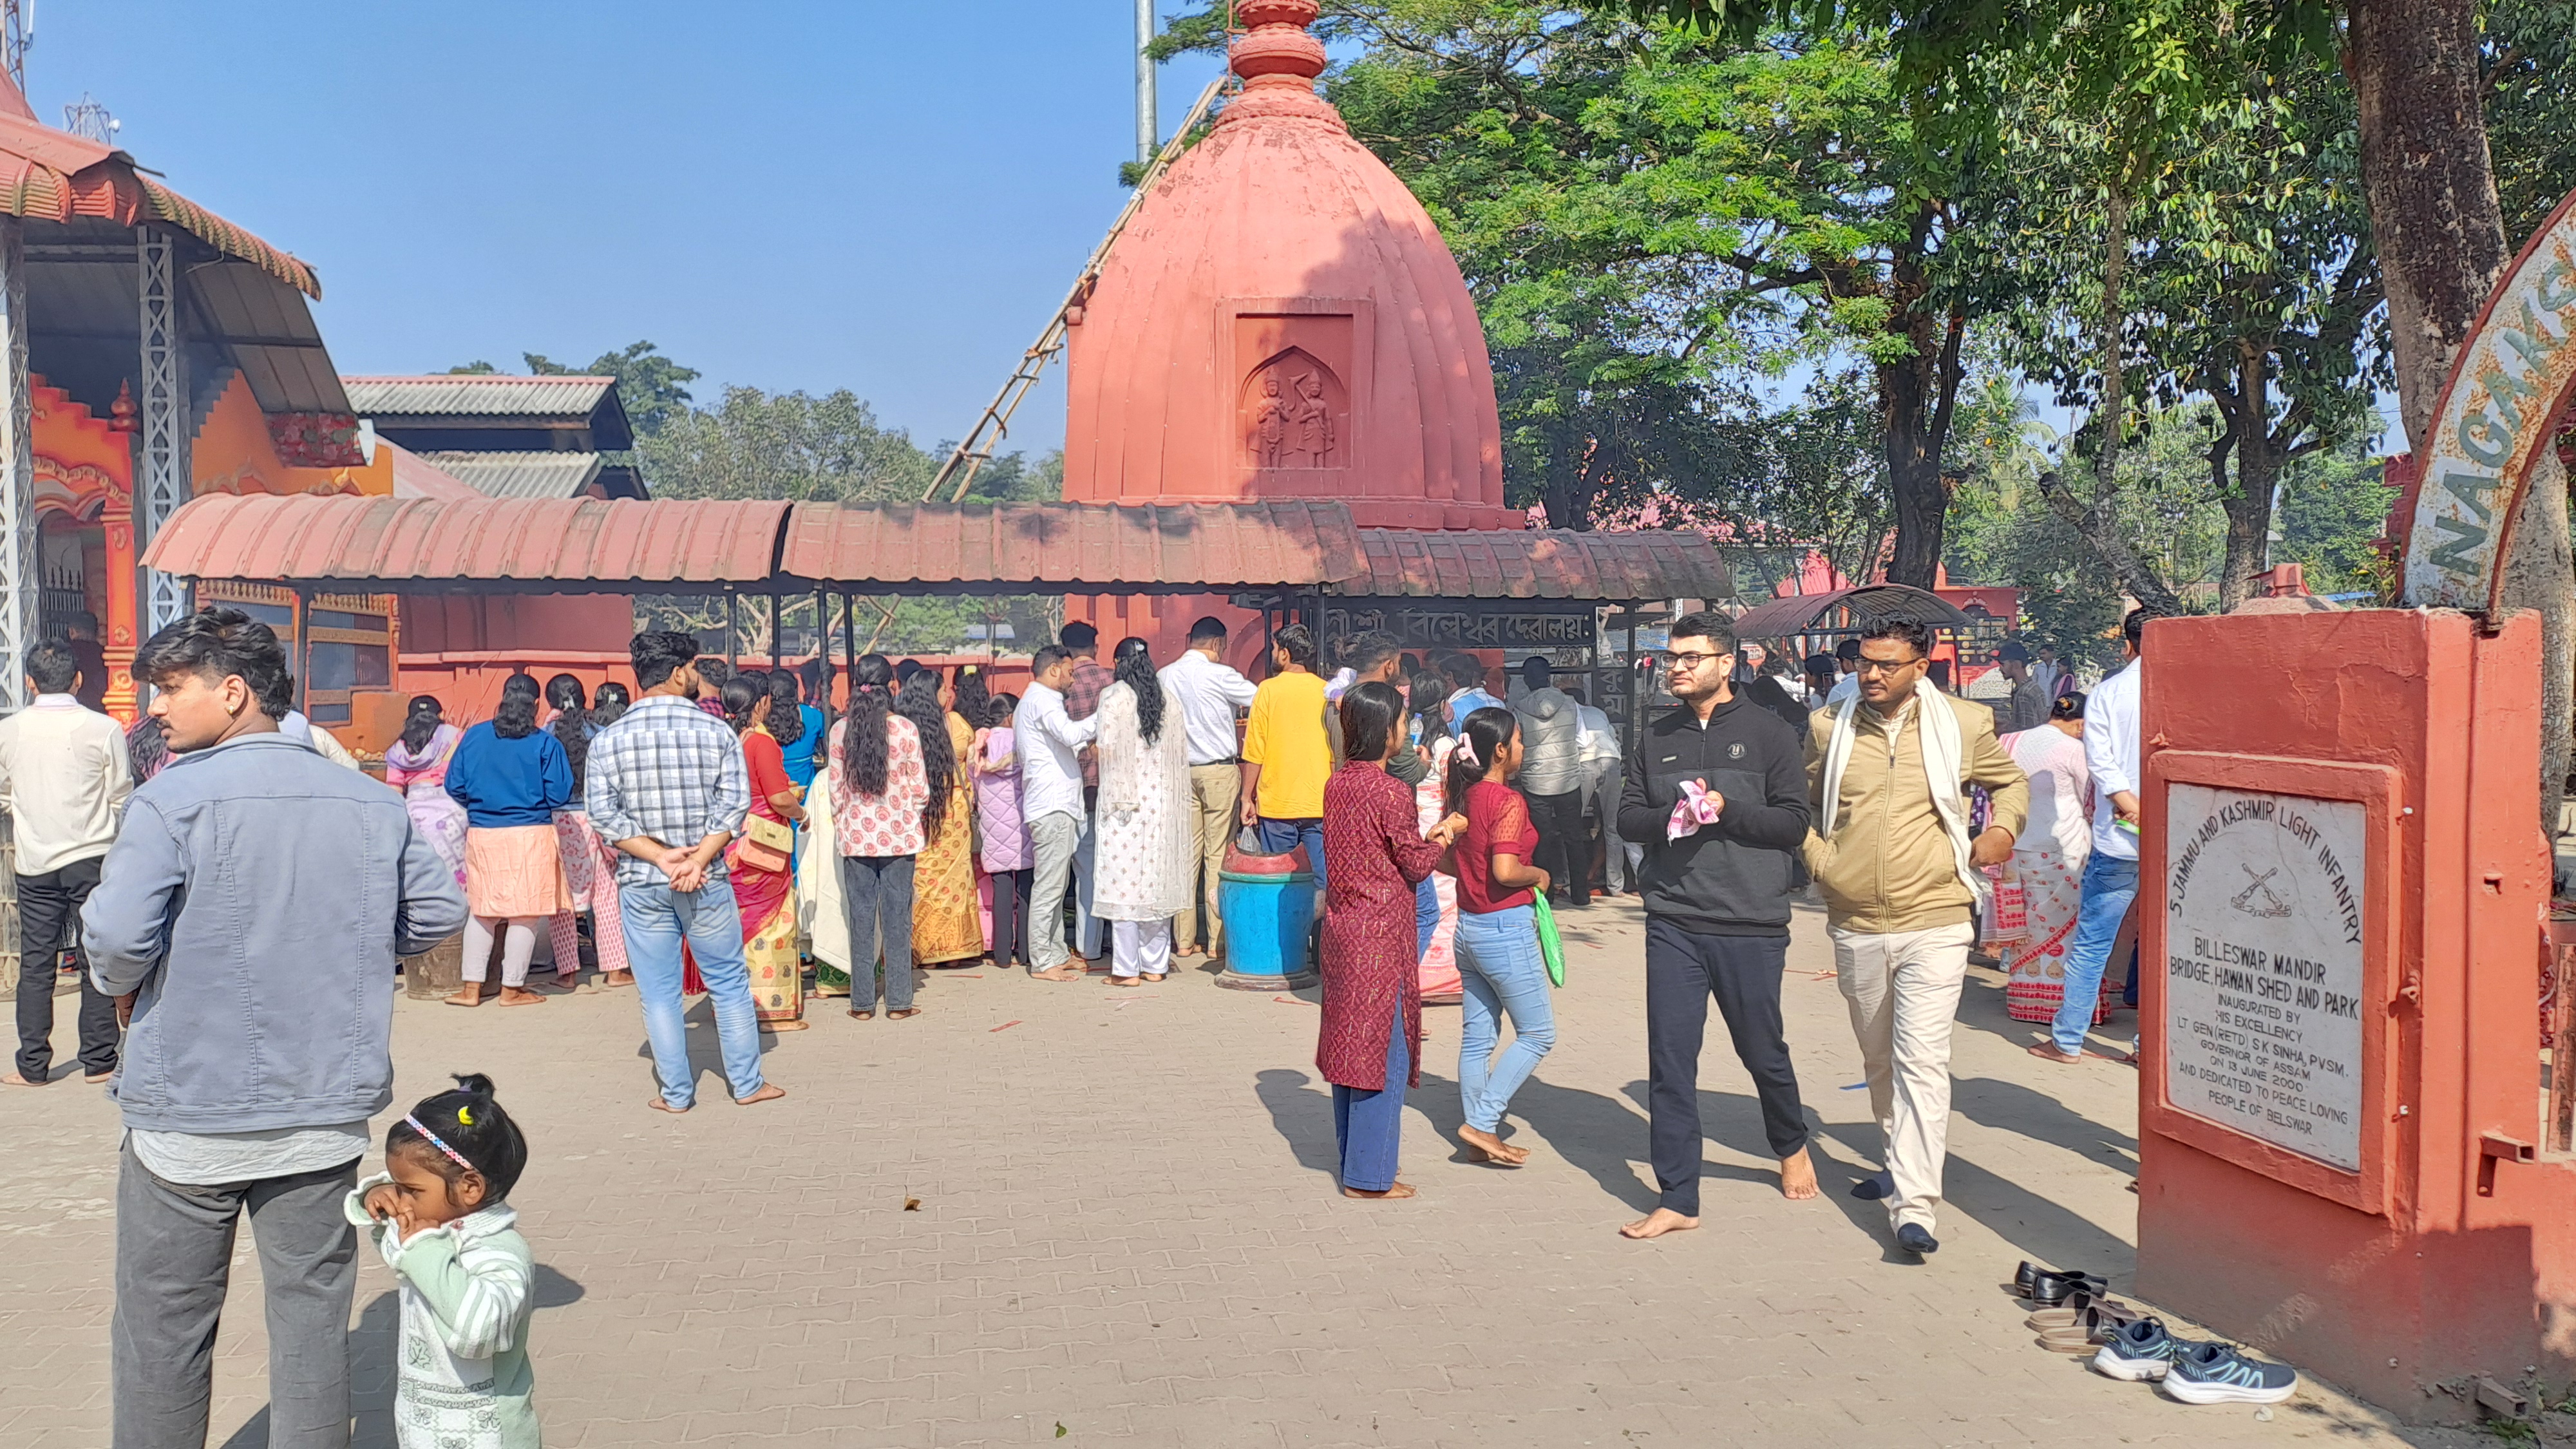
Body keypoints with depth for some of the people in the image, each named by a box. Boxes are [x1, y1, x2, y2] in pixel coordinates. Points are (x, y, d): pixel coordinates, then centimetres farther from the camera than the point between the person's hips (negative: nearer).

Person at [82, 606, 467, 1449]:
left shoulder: (173, 798, -13)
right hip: (325, 1114, 4)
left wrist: (119, 983, 1)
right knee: (313, 1315, 13)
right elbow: (440, 912, 6)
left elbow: (118, 937, -21)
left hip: (188, 1115, -3)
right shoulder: (372, 802, 1)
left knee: (163, 1328, 13)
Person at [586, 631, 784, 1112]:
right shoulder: (716, 731, -6)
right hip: (707, 883, -1)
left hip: (641, 884, 1)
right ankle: (747, 1084, 20)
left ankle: (677, 1094, 17)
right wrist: (697, 859, -15)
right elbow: (734, 804, -13)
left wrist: (660, 855, -11)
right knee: (729, 982, 13)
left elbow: (604, 815, -7)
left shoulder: (607, 740, -1)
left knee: (658, 992, 10)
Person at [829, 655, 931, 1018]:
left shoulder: (841, 730, -2)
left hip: (855, 836, 2)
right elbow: (919, 786, -2)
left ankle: (862, 1002, 12)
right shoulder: (906, 729, -7)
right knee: (897, 917, 4)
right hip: (898, 834, -2)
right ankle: (899, 1002, 8)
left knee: (861, 917, 8)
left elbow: (836, 786, 3)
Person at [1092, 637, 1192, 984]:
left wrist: (1093, 746, 9)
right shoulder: (1169, 699, 7)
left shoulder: (1114, 696, -8)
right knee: (1157, 879, 10)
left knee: (1123, 880, -1)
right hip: (1162, 800, 5)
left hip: (1124, 800, -5)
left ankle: (1126, 968, 0)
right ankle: (1156, 964, 15)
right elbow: (1181, 749, 8)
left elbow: (1106, 749, -11)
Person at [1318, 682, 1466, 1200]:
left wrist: (1426, 834, 13)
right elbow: (1416, 866, -10)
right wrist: (1443, 838, 7)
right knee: (1384, 1053, 2)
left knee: (1350, 1048, 16)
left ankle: (1351, 1160, 26)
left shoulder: (1336, 785, 6)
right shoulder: (1390, 793, -17)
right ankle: (1369, 1176, 7)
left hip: (1342, 926, 8)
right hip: (1381, 935, -8)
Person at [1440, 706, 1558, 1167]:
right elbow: (1505, 872, -26)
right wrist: (1538, 875, -9)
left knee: (1477, 1037, 13)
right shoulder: (1508, 802, -17)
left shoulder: (1464, 797, 6)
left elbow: (1445, 860, 13)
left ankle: (1481, 1135, 21)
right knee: (1538, 1034, 5)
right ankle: (1482, 1123, 0)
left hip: (1468, 925, 8)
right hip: (1506, 930, -8)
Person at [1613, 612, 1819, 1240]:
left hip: (1750, 926, -3)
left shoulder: (1767, 732, -2)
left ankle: (1792, 1146, 43)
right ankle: (1677, 1199, 11)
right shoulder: (1657, 737, 9)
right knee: (1670, 1060, 1)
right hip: (1673, 922, 3)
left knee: (1762, 1049, 13)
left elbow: (1794, 823, -7)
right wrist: (1673, 816, -13)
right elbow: (1627, 817, 6)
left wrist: (1726, 810, -20)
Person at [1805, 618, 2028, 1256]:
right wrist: (1820, 861, 2)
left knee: (1922, 1060, -12)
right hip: (1855, 927, 3)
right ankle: (1901, 1162, 39)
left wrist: (2003, 828, -2)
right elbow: (1800, 805, 17)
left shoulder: (1963, 724, -1)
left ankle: (1914, 1207, -13)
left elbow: (2011, 781, 17)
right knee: (1879, 1059, 18)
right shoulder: (1828, 727, 4)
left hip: (1934, 923, -3)